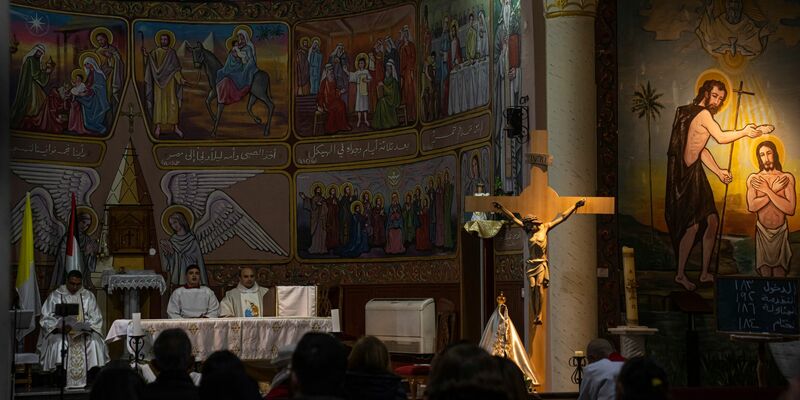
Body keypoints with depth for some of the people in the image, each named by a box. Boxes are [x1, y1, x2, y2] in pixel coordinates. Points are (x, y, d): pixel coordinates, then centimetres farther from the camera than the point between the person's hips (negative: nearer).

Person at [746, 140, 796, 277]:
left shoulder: (787, 178, -6)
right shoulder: (753, 178, -3)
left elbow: (790, 209, -17)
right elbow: (751, 207, -17)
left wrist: (767, 190, -18)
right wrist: (775, 190, -19)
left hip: (781, 232, -1)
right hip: (762, 232, 1)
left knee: (780, 272, 5)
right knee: (764, 272, 7)